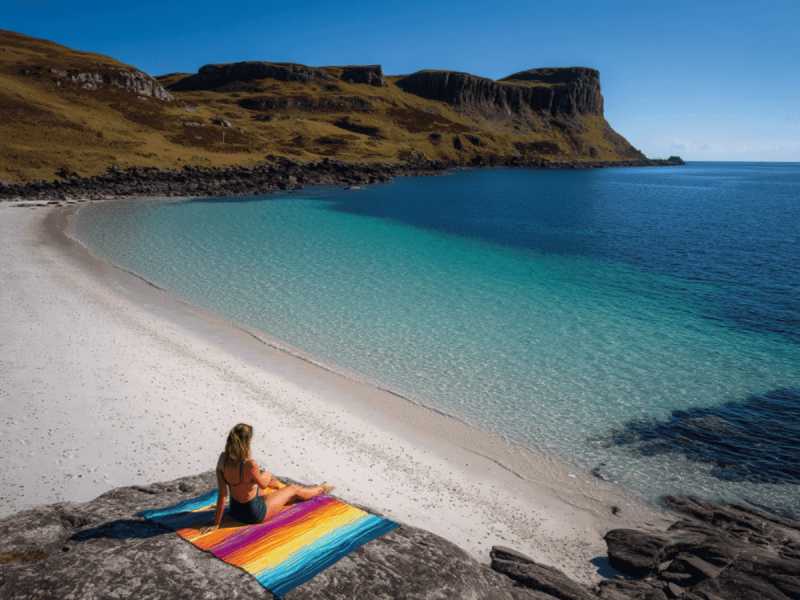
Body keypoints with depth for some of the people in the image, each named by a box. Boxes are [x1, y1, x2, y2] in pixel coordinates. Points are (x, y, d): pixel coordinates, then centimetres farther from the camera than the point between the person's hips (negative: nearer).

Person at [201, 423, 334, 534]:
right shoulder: (250, 465, -35)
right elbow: (263, 485, -14)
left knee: (267, 475, 31)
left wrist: (216, 522, -5)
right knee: (293, 490, 20)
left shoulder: (222, 459, -18)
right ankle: (321, 489, 50)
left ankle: (282, 488, 65)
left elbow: (222, 494, -13)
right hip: (255, 515, -6)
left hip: (235, 511, 6)